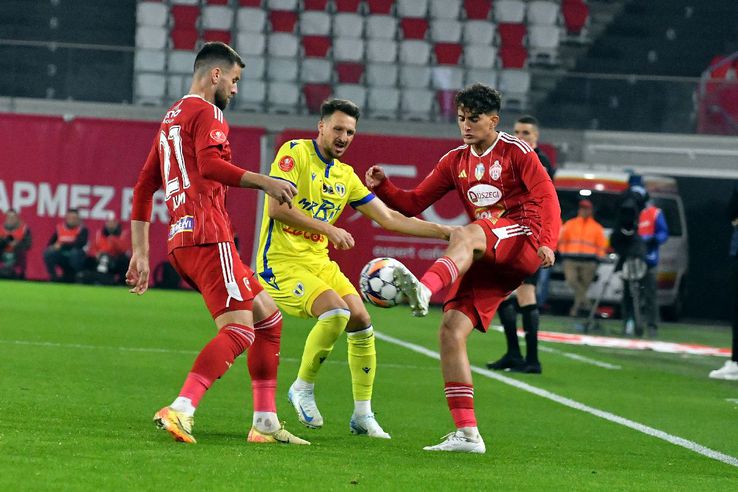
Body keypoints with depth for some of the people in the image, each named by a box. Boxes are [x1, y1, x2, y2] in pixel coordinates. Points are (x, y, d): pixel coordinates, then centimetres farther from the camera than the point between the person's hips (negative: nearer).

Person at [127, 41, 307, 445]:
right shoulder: (206, 112, -2)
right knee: (239, 331, -17)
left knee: (268, 317, 16)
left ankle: (265, 422, 12)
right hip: (207, 235, -10)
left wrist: (141, 253, 24)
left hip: (181, 241, 10)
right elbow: (209, 165, -22)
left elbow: (143, 188, 25)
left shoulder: (172, 117, 26)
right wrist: (263, 182, -19)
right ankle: (180, 410, -33)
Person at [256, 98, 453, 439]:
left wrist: (444, 232, 8)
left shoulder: (345, 176, 13)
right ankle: (303, 388, -7)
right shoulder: (295, 153, -8)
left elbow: (388, 218, 15)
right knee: (336, 311, -26)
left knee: (361, 321, -1)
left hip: (318, 261, 8)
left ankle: (362, 415, 10)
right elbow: (276, 207, -19)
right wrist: (327, 228, -22)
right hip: (282, 261, -7)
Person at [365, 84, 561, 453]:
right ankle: (466, 433, -11)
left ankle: (425, 289, -66)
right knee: (451, 330, -11)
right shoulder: (455, 162, 17)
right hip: (485, 261, 6)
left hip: (522, 245, -6)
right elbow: (414, 203, 17)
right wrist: (382, 187, -2)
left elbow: (547, 198, -8)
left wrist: (547, 242, -24)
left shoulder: (516, 152, 1)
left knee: (464, 235, -36)